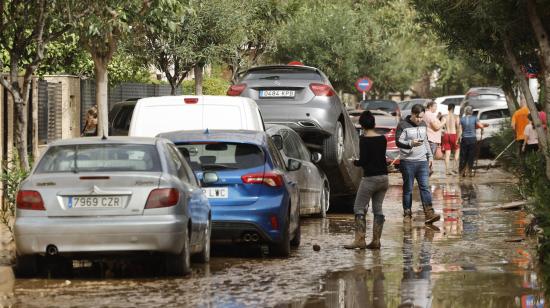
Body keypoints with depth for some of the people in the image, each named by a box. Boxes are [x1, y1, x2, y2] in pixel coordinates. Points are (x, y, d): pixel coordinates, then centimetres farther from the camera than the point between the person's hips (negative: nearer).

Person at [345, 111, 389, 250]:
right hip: (383, 177, 7)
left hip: (370, 178, -7)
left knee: (359, 208, -1)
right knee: (378, 208, 10)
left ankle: (360, 240, -11)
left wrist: (355, 162, 4)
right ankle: (376, 241, 8)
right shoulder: (382, 139, 6)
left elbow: (363, 161, -16)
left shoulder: (364, 139, -12)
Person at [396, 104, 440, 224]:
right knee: (408, 189, 2)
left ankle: (429, 214, -12)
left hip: (422, 161, 4)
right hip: (407, 162, -4)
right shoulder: (403, 125, -5)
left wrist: (430, 156, 20)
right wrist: (411, 143, -29)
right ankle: (407, 214, 10)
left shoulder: (423, 125, 14)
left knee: (425, 187, -5)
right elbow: (398, 142, -13)